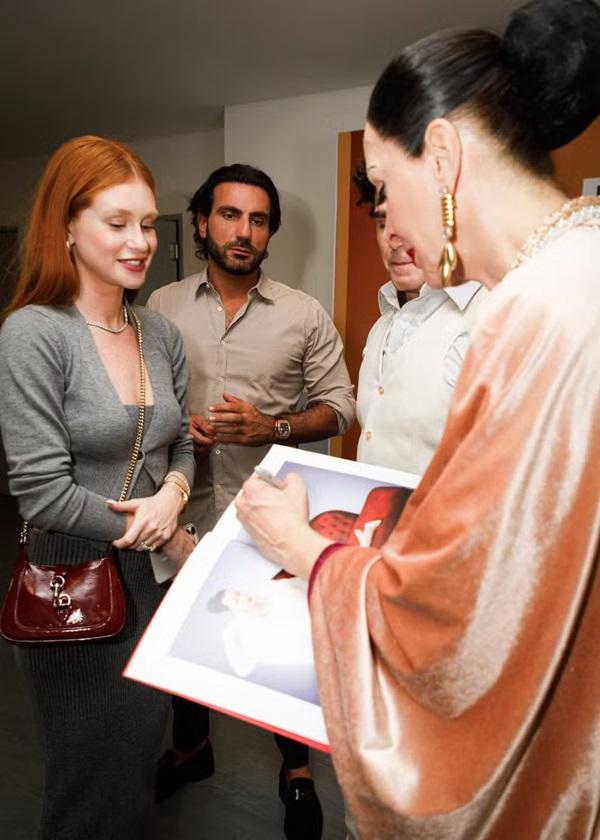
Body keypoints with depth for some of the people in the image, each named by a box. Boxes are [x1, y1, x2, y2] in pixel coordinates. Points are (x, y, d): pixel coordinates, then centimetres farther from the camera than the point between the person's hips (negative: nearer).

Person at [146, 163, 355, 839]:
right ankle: (191, 747, 49)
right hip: (189, 510, 2)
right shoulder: (160, 308, 1)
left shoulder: (304, 315, -3)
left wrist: (271, 428, -20)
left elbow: (339, 405, -3)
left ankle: (297, 769, 39)